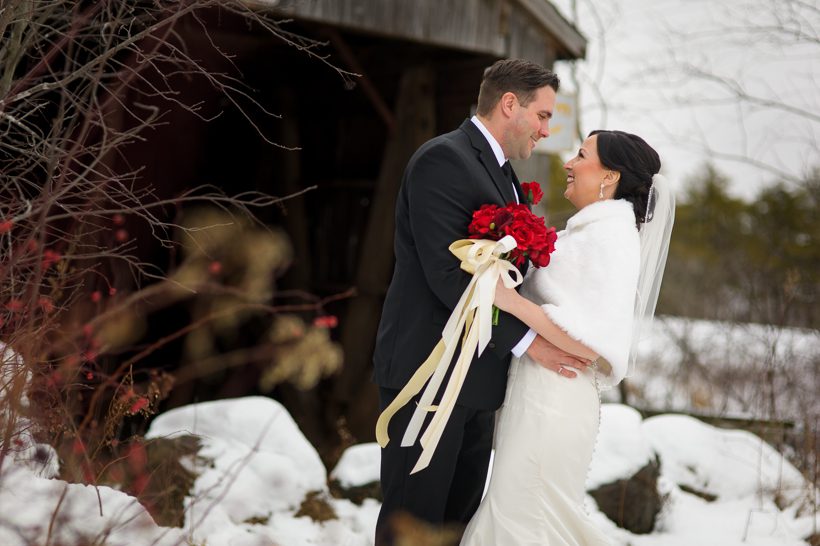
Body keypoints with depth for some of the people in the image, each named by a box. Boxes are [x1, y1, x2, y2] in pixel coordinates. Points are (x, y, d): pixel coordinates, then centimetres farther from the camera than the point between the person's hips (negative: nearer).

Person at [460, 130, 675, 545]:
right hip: (534, 394, 10)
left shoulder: (612, 235, -15)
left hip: (553, 405, -10)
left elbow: (593, 343, -22)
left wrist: (512, 301, -24)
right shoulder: (587, 230, 14)